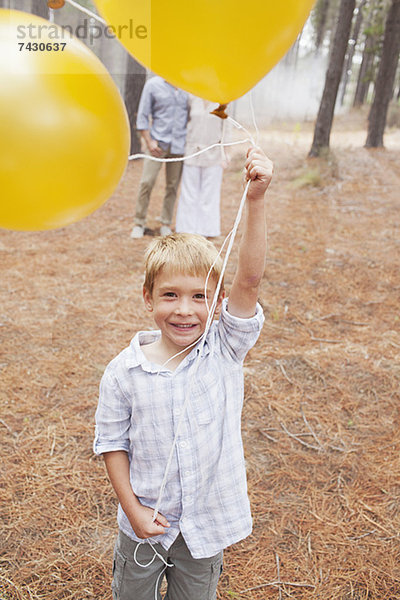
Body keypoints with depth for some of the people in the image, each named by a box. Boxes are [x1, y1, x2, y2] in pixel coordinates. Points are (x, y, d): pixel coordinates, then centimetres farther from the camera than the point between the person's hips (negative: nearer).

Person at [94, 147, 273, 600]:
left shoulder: (225, 350, -17)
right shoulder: (123, 372, -17)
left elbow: (249, 278, -31)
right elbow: (111, 442, -7)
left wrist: (255, 199, -39)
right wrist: (133, 510, -10)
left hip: (207, 524, 0)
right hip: (145, 521, 0)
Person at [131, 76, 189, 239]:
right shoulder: (153, 84, 3)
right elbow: (142, 116, 3)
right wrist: (149, 141, -6)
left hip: (179, 144, 2)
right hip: (158, 143, -2)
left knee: (172, 186, 4)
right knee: (146, 182, -5)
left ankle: (166, 225, 16)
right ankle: (139, 223, 7)